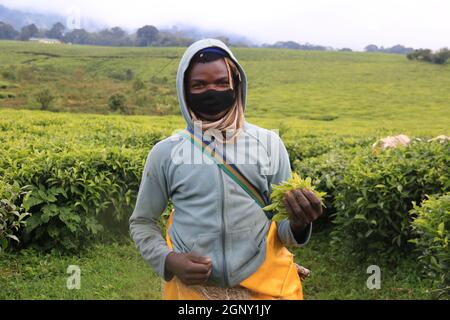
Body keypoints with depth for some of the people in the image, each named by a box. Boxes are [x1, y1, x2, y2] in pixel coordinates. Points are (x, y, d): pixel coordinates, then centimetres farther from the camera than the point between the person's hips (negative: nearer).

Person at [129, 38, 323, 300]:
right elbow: (142, 222, 8)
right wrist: (168, 260, -10)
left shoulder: (269, 143, -2)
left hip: (267, 285, 1)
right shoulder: (165, 153, -3)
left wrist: (298, 224, -19)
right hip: (193, 287, 0)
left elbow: (282, 226, 4)